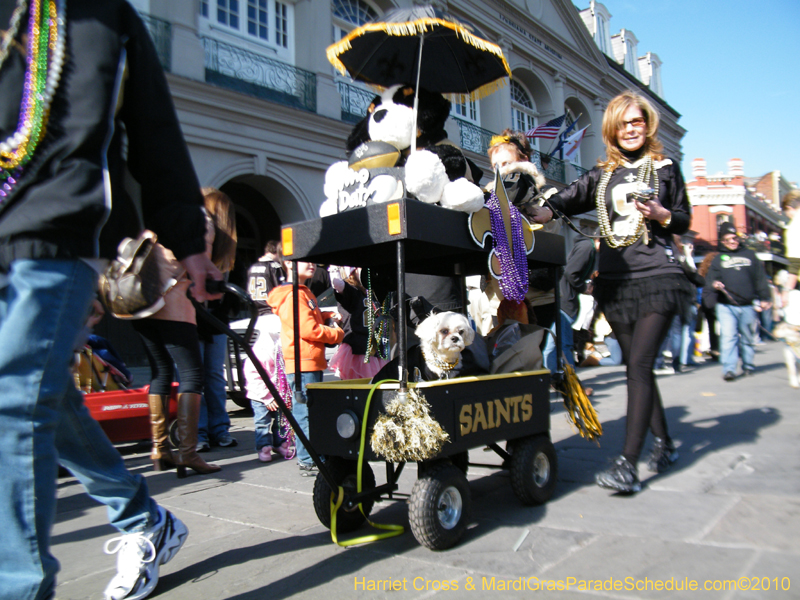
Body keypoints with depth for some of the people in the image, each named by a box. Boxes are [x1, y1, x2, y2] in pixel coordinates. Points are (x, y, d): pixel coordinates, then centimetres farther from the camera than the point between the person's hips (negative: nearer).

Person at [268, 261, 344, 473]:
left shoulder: (304, 293, 20)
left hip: (312, 362, 11)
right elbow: (308, 329, -21)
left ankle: (308, 457, 26)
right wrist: (338, 334, -8)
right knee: (307, 412, -7)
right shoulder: (292, 295, -14)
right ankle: (309, 461, -1)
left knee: (309, 411, 16)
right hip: (303, 363, -11)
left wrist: (328, 317, 11)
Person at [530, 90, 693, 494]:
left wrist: (659, 213, -10)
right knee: (637, 365, 10)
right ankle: (663, 442, 28)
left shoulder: (665, 168, 9)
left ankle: (627, 464, -14)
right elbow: (563, 203, 3)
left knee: (639, 364, -14)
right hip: (614, 281, 4)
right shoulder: (601, 175, 15)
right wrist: (530, 218, -15)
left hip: (656, 278, -4)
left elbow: (684, 220, 11)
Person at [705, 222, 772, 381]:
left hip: (748, 305, 2)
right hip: (726, 306, -2)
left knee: (748, 337, 12)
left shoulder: (749, 255, 14)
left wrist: (764, 298, 6)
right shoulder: (718, 259, 11)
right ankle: (729, 369, -15)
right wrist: (714, 284, -19)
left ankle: (748, 366, 29)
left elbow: (760, 278, 12)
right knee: (728, 336, -14)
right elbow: (711, 278, 5)